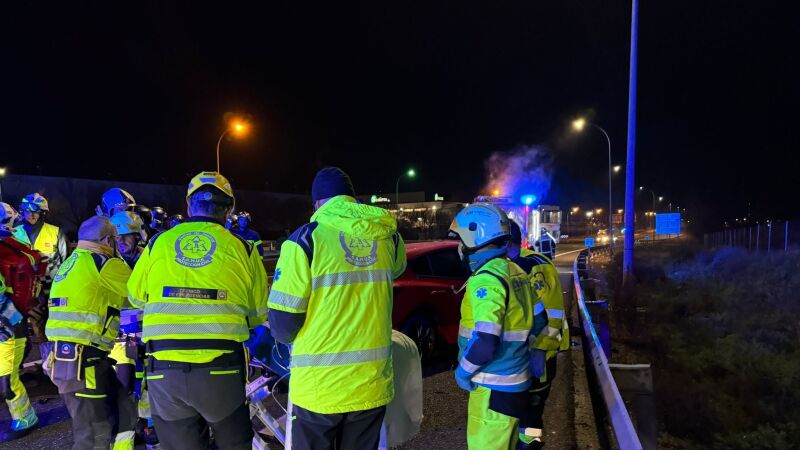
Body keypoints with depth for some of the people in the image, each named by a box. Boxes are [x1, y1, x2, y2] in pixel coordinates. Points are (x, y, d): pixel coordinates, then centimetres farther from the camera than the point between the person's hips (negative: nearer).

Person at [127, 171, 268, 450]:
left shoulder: (158, 244, 5)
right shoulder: (241, 248, 0)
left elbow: (136, 297, 20)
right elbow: (259, 314, 5)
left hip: (164, 371, 2)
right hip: (221, 371, -1)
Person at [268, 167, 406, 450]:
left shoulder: (306, 239, -12)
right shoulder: (388, 236, 1)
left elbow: (282, 321, -11)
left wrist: (288, 337, 11)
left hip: (320, 387, -3)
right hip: (373, 384, 4)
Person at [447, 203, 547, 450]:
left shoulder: (486, 279, -20)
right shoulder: (514, 271, 7)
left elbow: (484, 342, -27)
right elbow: (538, 321, 17)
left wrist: (463, 372, -12)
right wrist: (533, 358, 26)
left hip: (494, 388, -9)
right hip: (516, 381, 9)